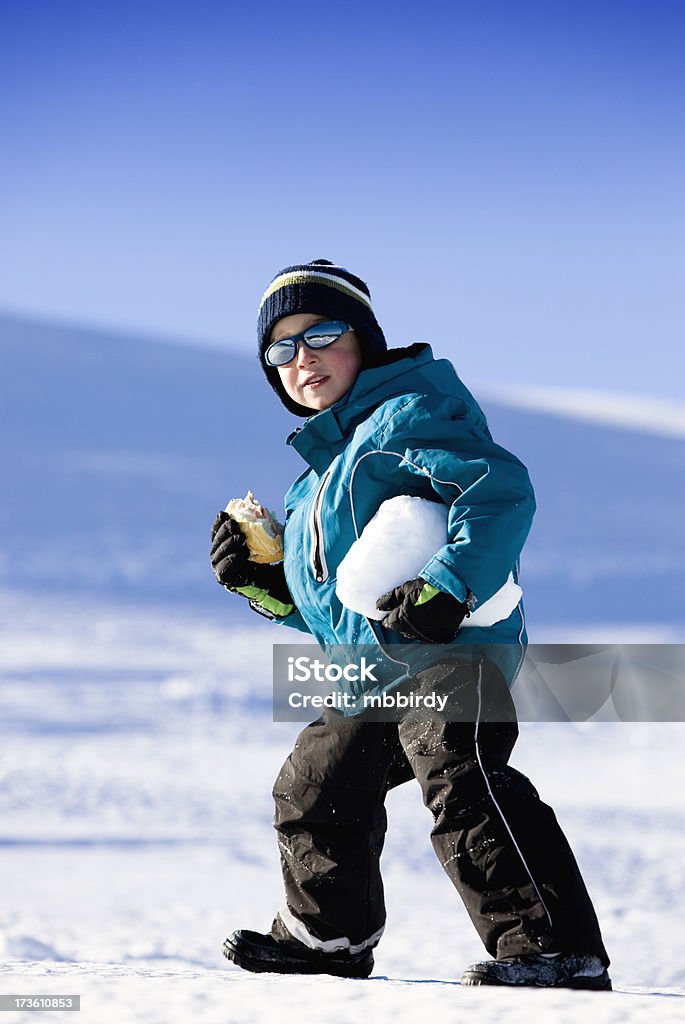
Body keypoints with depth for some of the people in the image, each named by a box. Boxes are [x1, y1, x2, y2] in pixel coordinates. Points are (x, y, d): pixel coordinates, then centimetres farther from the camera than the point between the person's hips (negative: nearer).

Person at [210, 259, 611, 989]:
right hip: (372, 677, 11)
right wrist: (264, 585, 14)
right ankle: (327, 936, 44)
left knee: (463, 788, -27)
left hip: (451, 648, -11)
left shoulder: (405, 416, -6)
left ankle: (558, 950, -31)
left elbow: (500, 489, -21)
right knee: (313, 793, 23)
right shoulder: (318, 472, 25)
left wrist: (448, 587, -30)